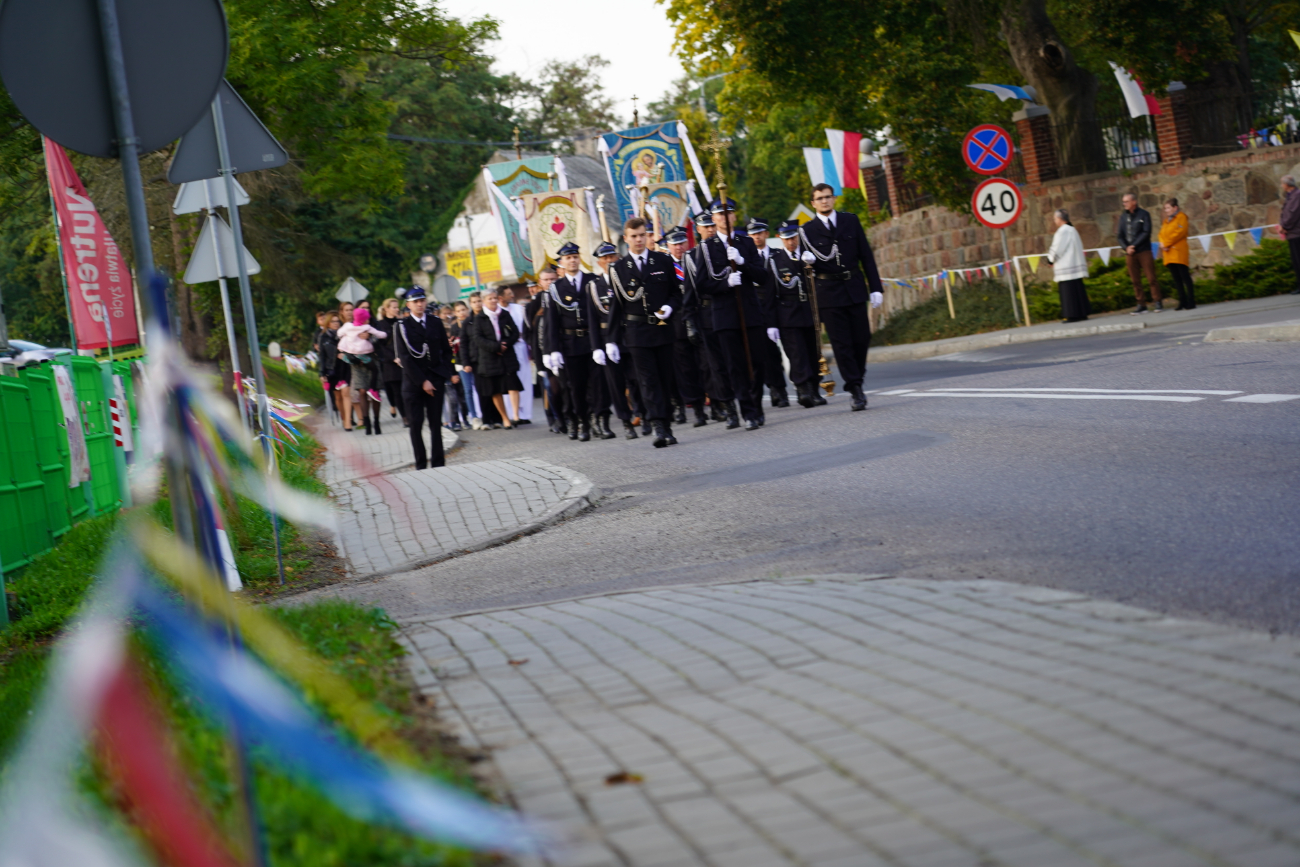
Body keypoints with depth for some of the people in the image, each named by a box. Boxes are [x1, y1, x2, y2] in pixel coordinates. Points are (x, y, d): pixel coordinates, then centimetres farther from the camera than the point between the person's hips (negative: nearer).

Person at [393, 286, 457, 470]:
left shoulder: (436, 323, 9)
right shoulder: (402, 326, -2)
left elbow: (446, 350, 14)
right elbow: (405, 358, -7)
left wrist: (451, 372, 1)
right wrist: (422, 382, -11)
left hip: (435, 378, 2)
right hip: (413, 382, -2)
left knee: (436, 423, 3)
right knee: (415, 425, -1)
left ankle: (438, 462, 7)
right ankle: (421, 464, 5)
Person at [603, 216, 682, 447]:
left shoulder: (664, 261, 8)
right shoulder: (618, 269, 5)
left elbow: (676, 292, 13)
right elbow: (615, 307, 6)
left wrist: (669, 307, -10)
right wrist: (611, 341, 2)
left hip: (663, 330, 1)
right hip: (637, 333, -1)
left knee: (665, 380, 4)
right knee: (648, 382, -9)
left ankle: (665, 427, 13)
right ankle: (659, 428, -16)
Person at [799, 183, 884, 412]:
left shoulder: (851, 220, 8)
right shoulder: (807, 230, 2)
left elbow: (866, 255, 8)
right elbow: (807, 262, 4)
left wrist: (876, 287, 3)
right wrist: (806, 260, -21)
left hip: (855, 289, 2)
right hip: (829, 293, -2)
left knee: (862, 339, 3)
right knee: (841, 344, -3)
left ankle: (856, 375, 26)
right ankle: (856, 390, 0)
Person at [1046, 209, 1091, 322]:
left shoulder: (1062, 231, -14)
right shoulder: (1073, 230, 14)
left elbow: (1057, 249, -13)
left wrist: (1051, 259, 5)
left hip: (1066, 267, -9)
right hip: (1076, 265, 9)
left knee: (1068, 291, -6)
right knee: (1078, 290, 10)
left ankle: (1073, 315, -8)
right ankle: (1082, 313, 11)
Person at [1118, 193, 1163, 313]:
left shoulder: (1143, 215, 0)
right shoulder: (1123, 217, 12)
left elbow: (1146, 233, -8)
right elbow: (1120, 235, 9)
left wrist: (1134, 246, -15)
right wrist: (1126, 248, -8)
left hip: (1144, 251, -4)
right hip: (1130, 253, 4)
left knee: (1151, 278, -5)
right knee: (1135, 281, 2)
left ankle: (1157, 302, 1)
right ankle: (1141, 305, 6)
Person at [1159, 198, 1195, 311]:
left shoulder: (1181, 217, -1)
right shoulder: (1166, 220, 21)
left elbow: (1180, 232, -12)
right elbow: (1162, 234, 17)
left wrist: (1166, 243, -13)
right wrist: (1162, 243, -4)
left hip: (1179, 252, -7)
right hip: (1168, 254, 7)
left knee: (1185, 277, -8)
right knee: (1176, 279, 6)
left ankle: (1191, 302, -8)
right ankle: (1183, 302, 8)